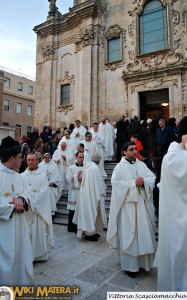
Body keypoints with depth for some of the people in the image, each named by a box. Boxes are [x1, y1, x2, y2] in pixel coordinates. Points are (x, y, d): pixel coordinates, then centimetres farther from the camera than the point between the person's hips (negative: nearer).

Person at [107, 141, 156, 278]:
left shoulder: (142, 165, 9)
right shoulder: (120, 167, -4)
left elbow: (152, 177, 5)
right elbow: (115, 183, -14)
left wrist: (144, 181, -16)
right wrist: (133, 183, -17)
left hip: (143, 203, 5)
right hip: (128, 204, -5)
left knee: (144, 232, 12)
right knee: (129, 234, 2)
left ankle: (143, 261, 29)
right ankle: (130, 265, 14)